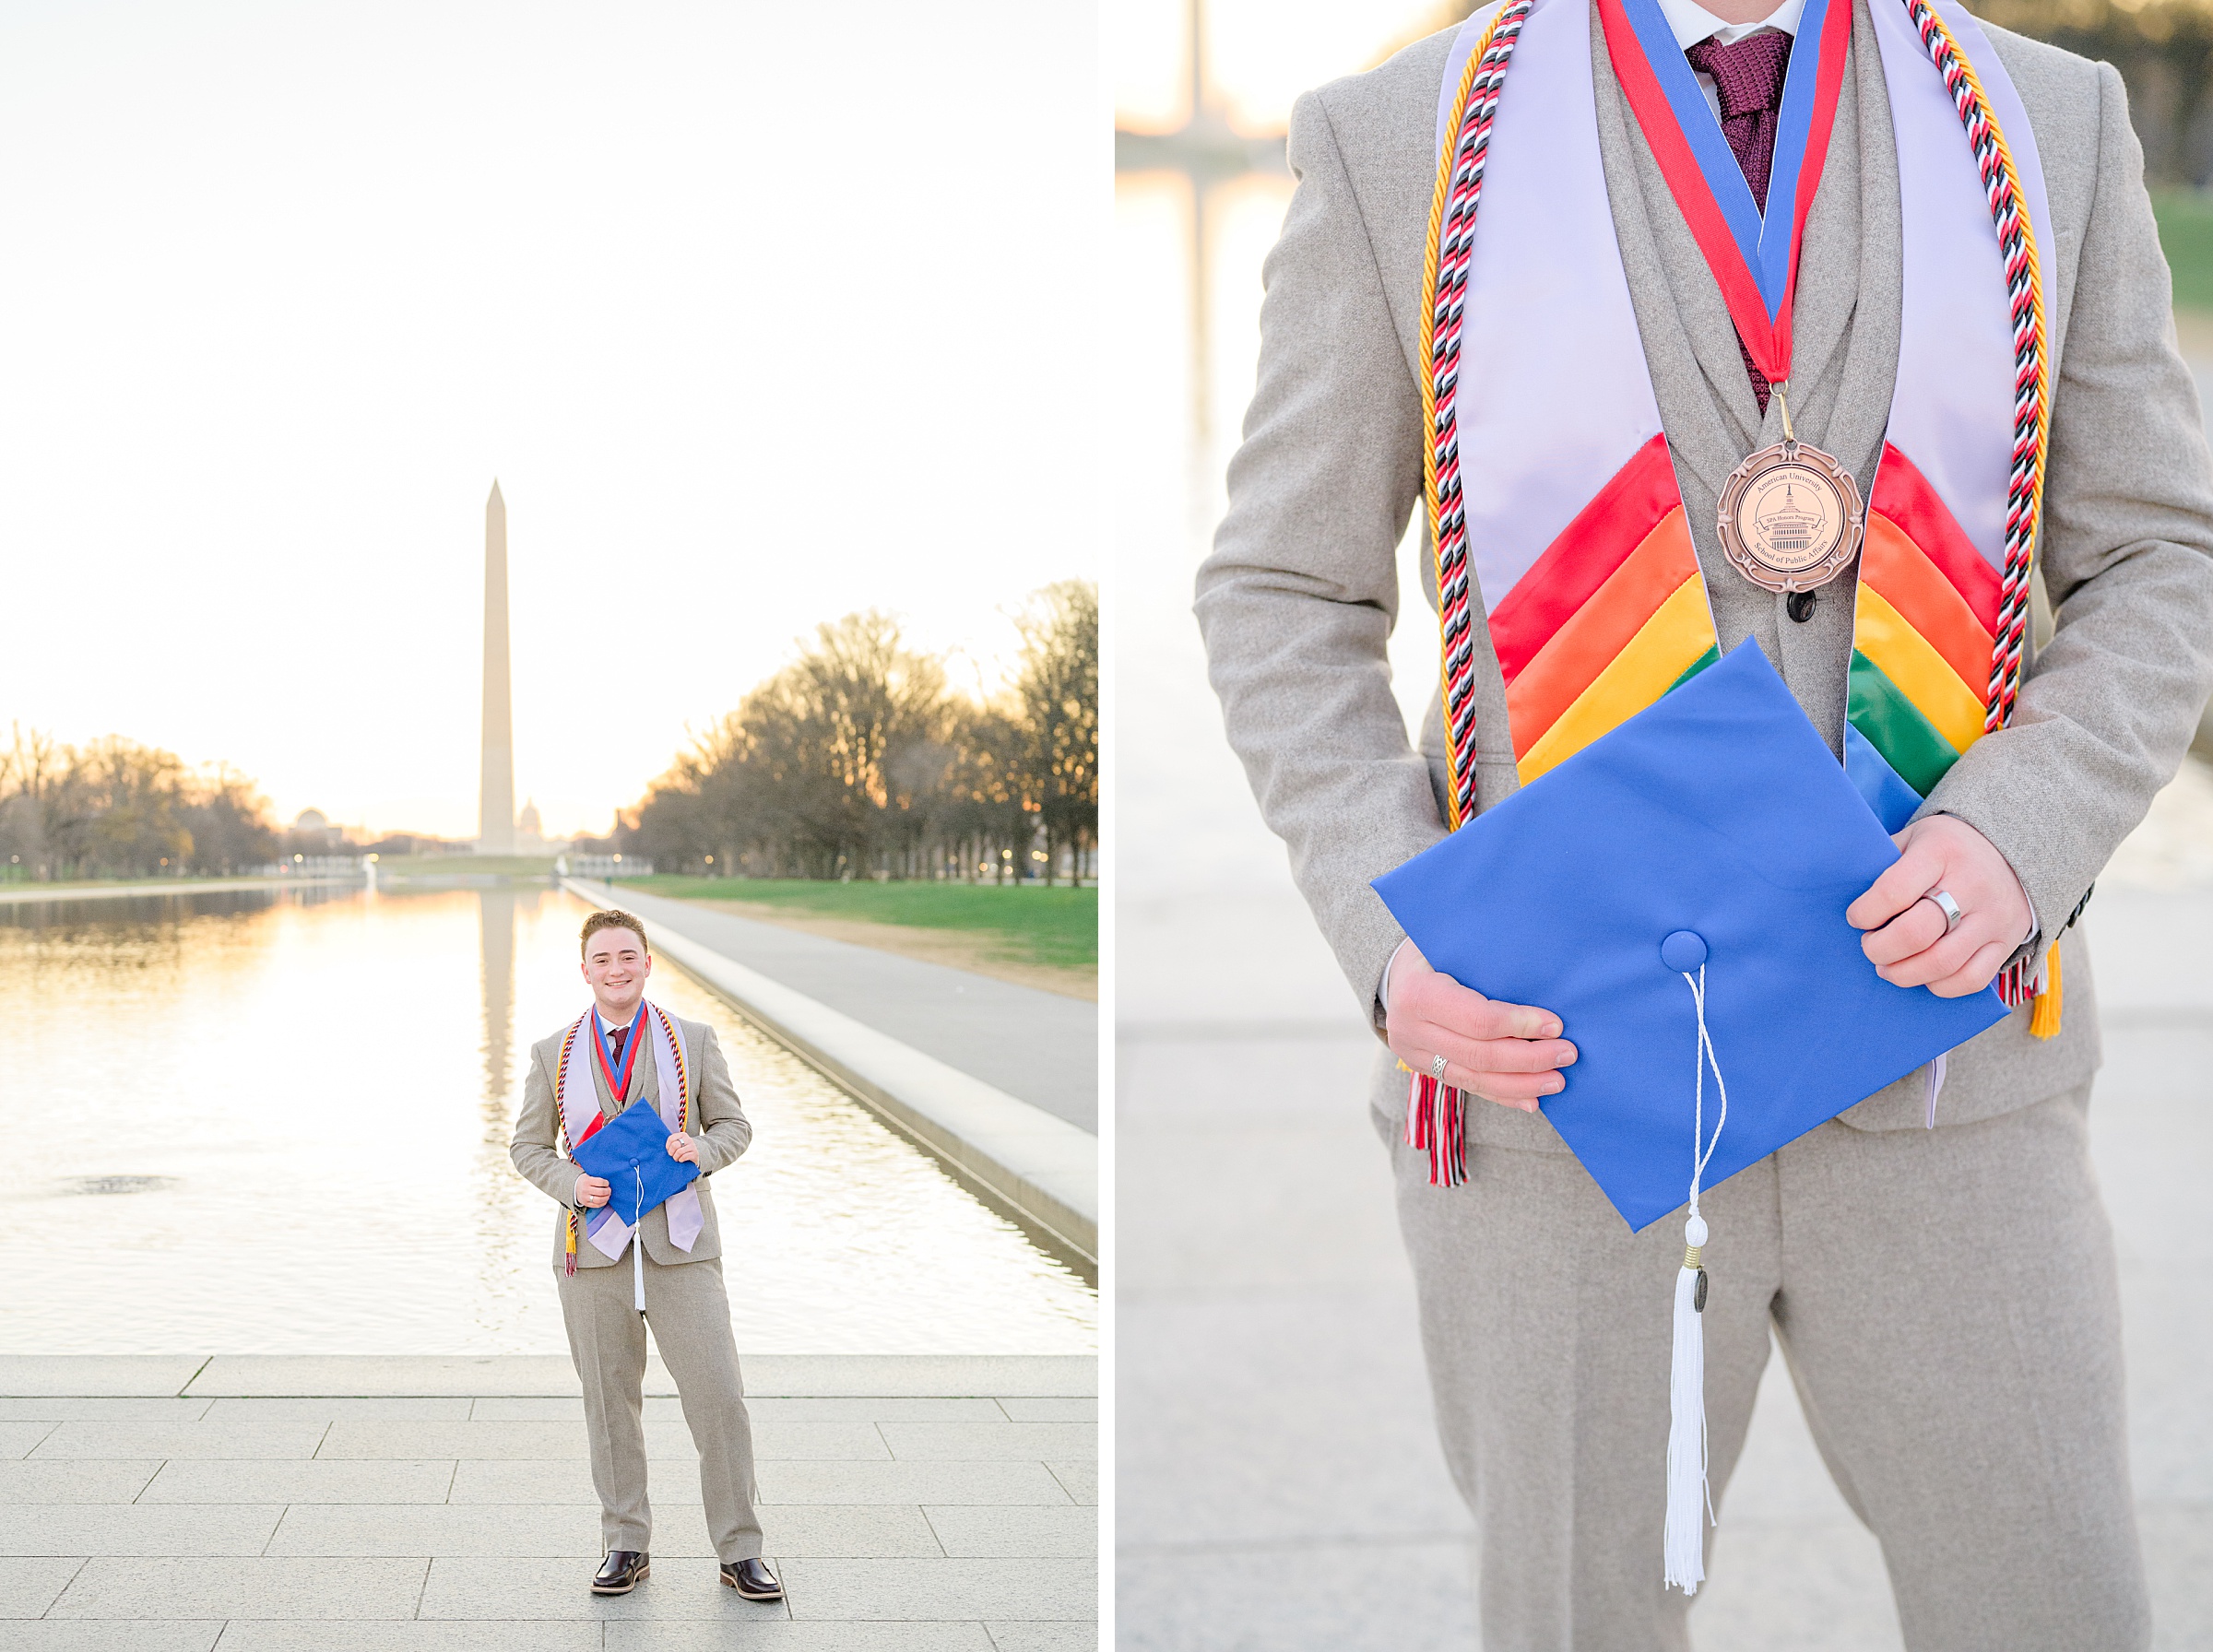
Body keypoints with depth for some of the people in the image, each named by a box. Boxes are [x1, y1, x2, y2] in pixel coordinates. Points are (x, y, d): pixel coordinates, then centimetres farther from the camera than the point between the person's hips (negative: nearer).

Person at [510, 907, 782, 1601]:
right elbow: (529, 1146, 12)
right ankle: (626, 1547, 19)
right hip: (593, 1247, 1)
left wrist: (701, 1150, -12)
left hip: (679, 1249, -1)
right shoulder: (553, 1055, 8)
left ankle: (739, 1551, 4)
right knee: (610, 1405, 6)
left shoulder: (693, 1042, 7)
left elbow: (734, 1125, 11)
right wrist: (570, 1185, -8)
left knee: (719, 1397, -6)